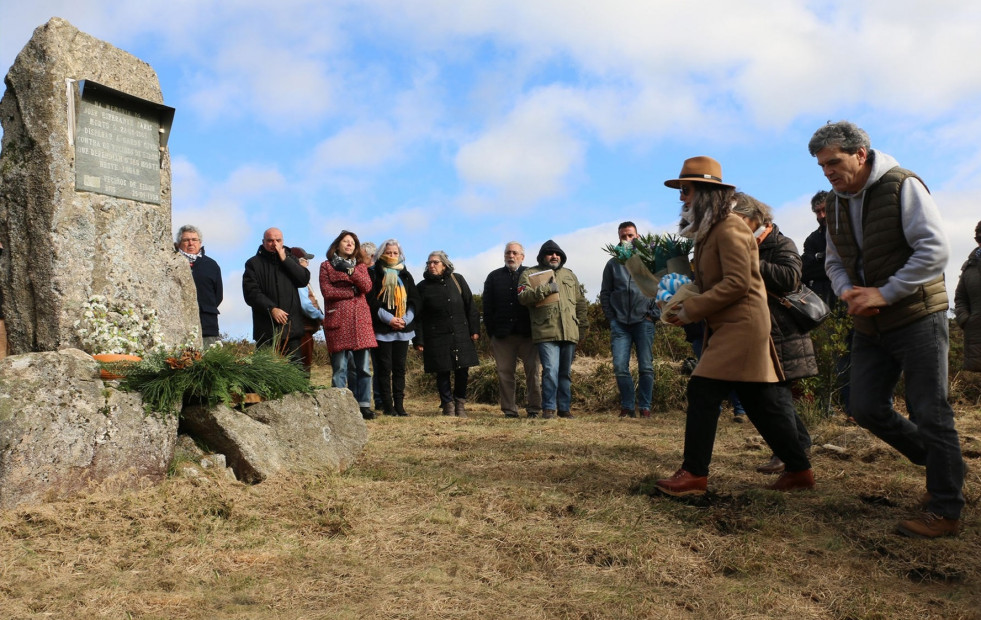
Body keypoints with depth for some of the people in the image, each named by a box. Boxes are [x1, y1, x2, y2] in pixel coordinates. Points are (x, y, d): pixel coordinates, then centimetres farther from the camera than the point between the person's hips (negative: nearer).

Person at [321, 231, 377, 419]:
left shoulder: (360, 266, 18)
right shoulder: (326, 266, 10)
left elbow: (367, 287, -1)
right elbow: (327, 291, -4)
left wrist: (350, 270, -12)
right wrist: (352, 292, -4)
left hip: (360, 319, 3)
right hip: (338, 319, -3)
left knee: (363, 367, 0)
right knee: (339, 367, -3)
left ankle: (364, 405, 5)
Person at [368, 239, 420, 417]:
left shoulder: (406, 275, 14)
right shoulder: (374, 274, 2)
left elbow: (414, 300, 10)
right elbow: (371, 300, -7)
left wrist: (406, 319, -6)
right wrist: (388, 319, -14)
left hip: (403, 328, 4)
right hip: (382, 329, -4)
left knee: (400, 367, 5)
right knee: (384, 367, -2)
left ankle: (399, 405, 8)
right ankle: (387, 405, 2)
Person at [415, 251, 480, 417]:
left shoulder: (457, 280, 7)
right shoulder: (423, 287, 3)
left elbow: (470, 306, 8)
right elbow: (418, 316, 2)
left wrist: (474, 329, 4)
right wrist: (419, 340, -3)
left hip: (461, 334, 1)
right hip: (437, 338, -1)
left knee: (462, 370, 2)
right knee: (442, 372, 2)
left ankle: (460, 405, 17)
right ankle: (448, 405, 14)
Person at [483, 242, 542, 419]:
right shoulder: (494, 277, 13)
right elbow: (487, 306, 10)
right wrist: (491, 331, 2)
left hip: (527, 333, -1)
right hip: (502, 334, 1)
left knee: (533, 371, -1)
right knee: (505, 372, 2)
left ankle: (534, 408, 8)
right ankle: (509, 410, 9)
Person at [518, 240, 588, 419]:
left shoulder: (569, 274, 20)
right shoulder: (529, 274, 6)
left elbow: (580, 301, 22)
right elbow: (523, 297, -10)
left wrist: (582, 323, 15)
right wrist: (545, 289, -17)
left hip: (569, 332, 5)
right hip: (546, 332, -5)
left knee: (565, 373, 11)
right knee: (551, 370, -13)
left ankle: (565, 408, 19)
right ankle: (548, 408, -3)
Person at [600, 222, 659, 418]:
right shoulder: (612, 264, 11)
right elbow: (605, 293, 13)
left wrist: (653, 314, -4)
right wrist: (611, 318, 4)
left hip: (643, 321, -1)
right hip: (620, 323, 2)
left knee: (646, 367, 0)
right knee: (620, 367, -4)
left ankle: (644, 407, 9)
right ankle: (627, 406, 8)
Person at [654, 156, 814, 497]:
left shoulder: (729, 228, -13)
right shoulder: (709, 232, 17)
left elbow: (738, 282, -21)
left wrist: (690, 310, -18)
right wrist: (683, 305, 3)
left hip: (741, 325, -10)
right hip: (727, 327, 10)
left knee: (702, 392, -11)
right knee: (762, 402, 12)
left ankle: (694, 473, -5)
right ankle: (799, 469, 20)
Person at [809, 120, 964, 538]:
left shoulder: (902, 186, -12)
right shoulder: (836, 204, 9)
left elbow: (935, 250, -18)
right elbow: (835, 261, 17)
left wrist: (885, 293, -21)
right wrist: (846, 291, -4)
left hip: (917, 317, -7)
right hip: (870, 325, 7)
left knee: (929, 413, -3)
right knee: (866, 409, 7)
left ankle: (946, 511, 9)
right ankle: (938, 462, 30)